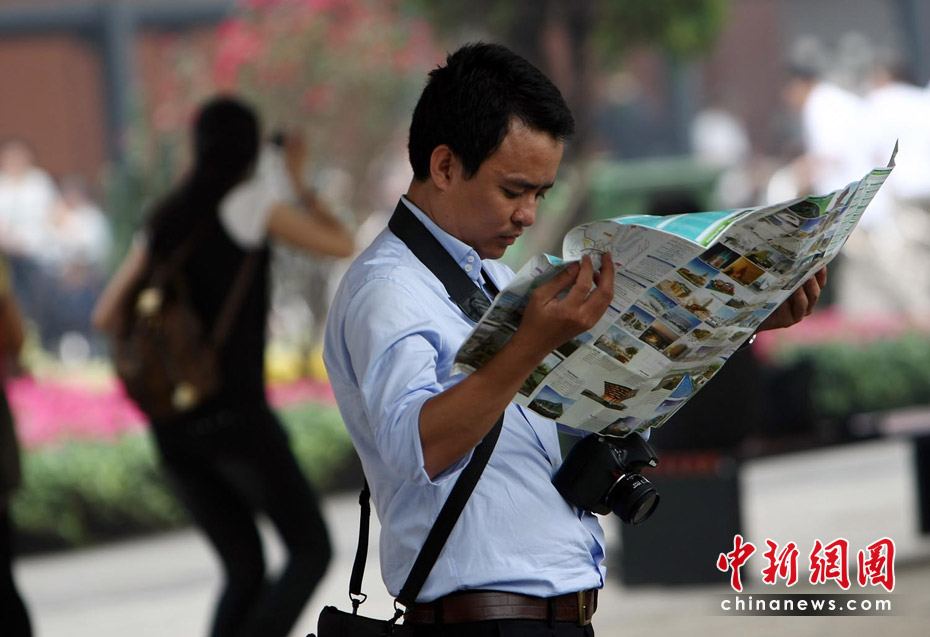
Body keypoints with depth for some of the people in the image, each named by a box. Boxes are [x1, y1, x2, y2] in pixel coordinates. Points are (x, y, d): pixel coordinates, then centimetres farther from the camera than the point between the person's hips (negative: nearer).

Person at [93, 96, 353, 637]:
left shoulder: (166, 220, 14)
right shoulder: (251, 199, -4)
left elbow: (107, 316, 16)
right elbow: (341, 245, 5)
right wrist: (301, 181, 20)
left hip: (174, 428, 6)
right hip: (235, 413, -6)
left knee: (245, 573, 16)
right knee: (311, 550, 5)